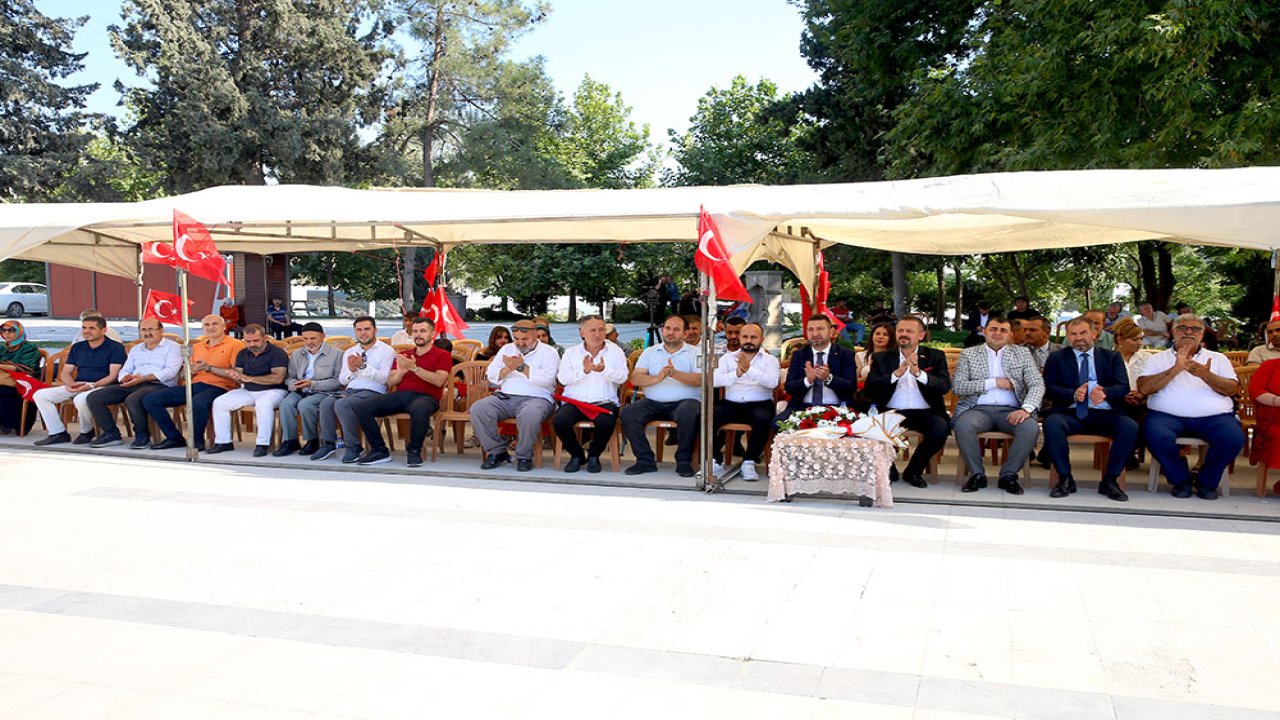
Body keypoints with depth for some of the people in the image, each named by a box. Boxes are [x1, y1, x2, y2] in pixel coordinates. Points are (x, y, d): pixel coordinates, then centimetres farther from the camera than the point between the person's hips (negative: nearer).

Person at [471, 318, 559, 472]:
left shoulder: (549, 352, 5)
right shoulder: (507, 348, 19)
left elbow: (546, 379, -12)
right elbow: (491, 375, 12)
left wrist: (522, 367, -13)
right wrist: (508, 369, -7)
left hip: (536, 398, -4)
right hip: (505, 397, 4)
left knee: (529, 414, -40)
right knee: (477, 409, -22)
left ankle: (524, 456, -15)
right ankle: (497, 452, -8)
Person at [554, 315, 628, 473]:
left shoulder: (615, 351, 8)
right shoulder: (571, 353, 10)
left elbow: (622, 377, -5)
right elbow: (562, 378, -3)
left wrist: (603, 370, -25)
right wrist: (584, 371, -20)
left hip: (604, 402, -1)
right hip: (575, 401, 1)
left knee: (606, 422, -34)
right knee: (558, 421, -28)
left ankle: (594, 456, -1)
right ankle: (577, 455, 2)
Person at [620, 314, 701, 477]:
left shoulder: (694, 353, 8)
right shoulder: (650, 352, 14)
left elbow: (699, 379, -9)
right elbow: (635, 379, 0)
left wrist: (675, 374, -24)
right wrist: (657, 378, -18)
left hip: (684, 401, -3)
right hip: (653, 402, 3)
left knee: (688, 414, -36)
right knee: (628, 413, -22)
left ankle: (684, 461, -16)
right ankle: (645, 460, -11)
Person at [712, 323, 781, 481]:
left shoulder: (770, 360, 9)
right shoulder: (728, 358, 13)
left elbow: (773, 382, -13)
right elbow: (714, 380, -6)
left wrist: (749, 370, -28)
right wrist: (736, 374, -24)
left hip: (759, 404, -1)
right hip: (731, 404, 2)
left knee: (763, 419, -35)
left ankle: (749, 462, -19)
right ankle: (715, 461, -14)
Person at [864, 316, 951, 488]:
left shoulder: (935, 357, 10)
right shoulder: (881, 358, 10)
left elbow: (945, 387, -6)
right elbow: (868, 390, -3)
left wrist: (918, 373, -23)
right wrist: (896, 374, -17)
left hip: (924, 412, 0)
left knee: (941, 428, -30)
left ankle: (913, 471, -3)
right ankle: (887, 468, 0)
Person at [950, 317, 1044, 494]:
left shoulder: (1022, 353, 14)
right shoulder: (968, 354, 11)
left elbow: (1037, 384, 4)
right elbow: (957, 386, 0)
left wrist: (1026, 408, -16)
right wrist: (993, 382, -9)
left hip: (1011, 411, 1)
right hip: (978, 409, -1)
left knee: (1031, 428, -30)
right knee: (963, 425, -34)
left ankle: (1008, 475, -9)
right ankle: (977, 474, -12)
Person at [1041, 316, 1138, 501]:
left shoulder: (1112, 357, 17)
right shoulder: (1057, 358, 15)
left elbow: (1124, 387, 2)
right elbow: (1050, 389, 2)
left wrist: (1104, 392, -22)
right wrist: (1074, 395, -20)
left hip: (1104, 414, 1)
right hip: (1070, 413, -1)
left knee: (1130, 427, -29)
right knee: (1052, 423, -34)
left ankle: (1109, 480, -12)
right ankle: (1065, 479, -18)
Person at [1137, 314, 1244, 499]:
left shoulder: (1218, 358, 21)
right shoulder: (1158, 359, 15)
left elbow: (1232, 388, 6)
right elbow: (1144, 388, -2)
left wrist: (1205, 375, -11)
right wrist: (1176, 368, -9)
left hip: (1214, 416, 2)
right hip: (1167, 415, -1)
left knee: (1234, 438, -29)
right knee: (1156, 435, -34)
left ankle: (1207, 482, -1)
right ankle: (1181, 480, -7)